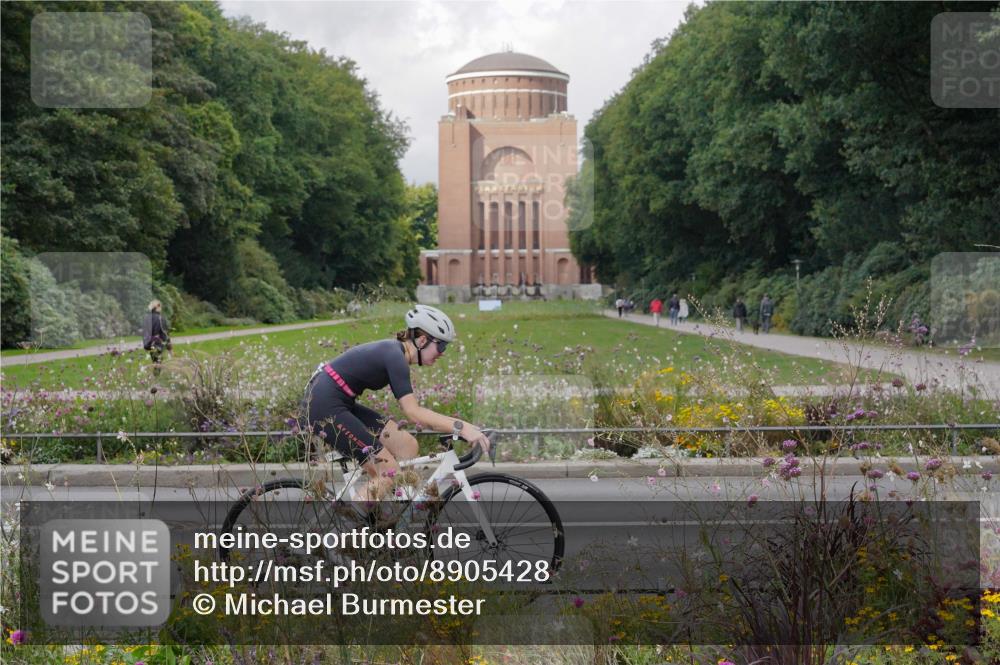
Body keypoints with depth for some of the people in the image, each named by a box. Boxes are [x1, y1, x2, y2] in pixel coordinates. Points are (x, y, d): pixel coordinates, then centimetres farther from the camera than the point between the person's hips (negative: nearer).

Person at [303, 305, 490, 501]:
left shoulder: (394, 352, 11)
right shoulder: (394, 356, -18)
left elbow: (411, 408, 15)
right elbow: (413, 412, -26)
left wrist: (456, 425, 12)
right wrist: (460, 427, -32)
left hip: (340, 404, 10)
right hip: (325, 405, -10)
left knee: (406, 445, 3)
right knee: (389, 471, -9)